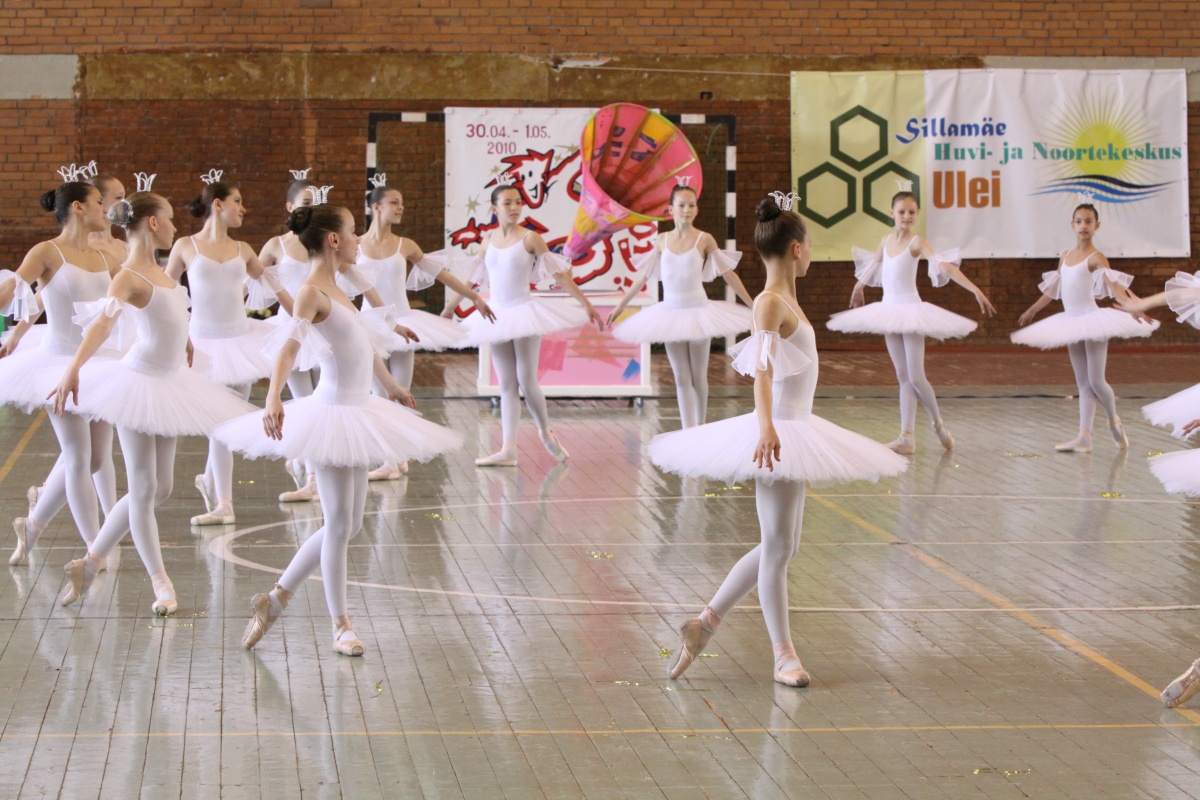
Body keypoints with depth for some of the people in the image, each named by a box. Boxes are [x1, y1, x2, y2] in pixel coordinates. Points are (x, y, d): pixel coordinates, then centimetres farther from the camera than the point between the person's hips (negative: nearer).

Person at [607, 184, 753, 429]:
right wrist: (620, 307, 14)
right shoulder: (663, 241, 3)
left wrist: (752, 305, 0)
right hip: (670, 314, 2)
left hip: (698, 312, -2)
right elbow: (643, 277, 11)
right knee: (682, 379, 0)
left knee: (698, 378, 7)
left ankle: (701, 427, 24)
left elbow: (728, 273, -1)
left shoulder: (704, 240, -6)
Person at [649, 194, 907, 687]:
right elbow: (762, 369, -29)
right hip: (779, 432, -10)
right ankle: (784, 654, 8)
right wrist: (766, 426, -43)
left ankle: (706, 622, 19)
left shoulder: (786, 300, 13)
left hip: (796, 430, 10)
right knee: (778, 546, -1)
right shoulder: (770, 303, -16)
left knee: (782, 545, 15)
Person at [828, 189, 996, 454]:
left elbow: (946, 266, -23)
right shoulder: (886, 240, 8)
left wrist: (976, 290, -33)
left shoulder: (917, 242, -10)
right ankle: (907, 437, 4)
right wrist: (858, 287, 44)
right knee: (903, 378, 6)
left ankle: (939, 424, 15)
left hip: (911, 310, -6)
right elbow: (873, 265, 28)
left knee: (916, 377, -8)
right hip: (889, 311, 6)